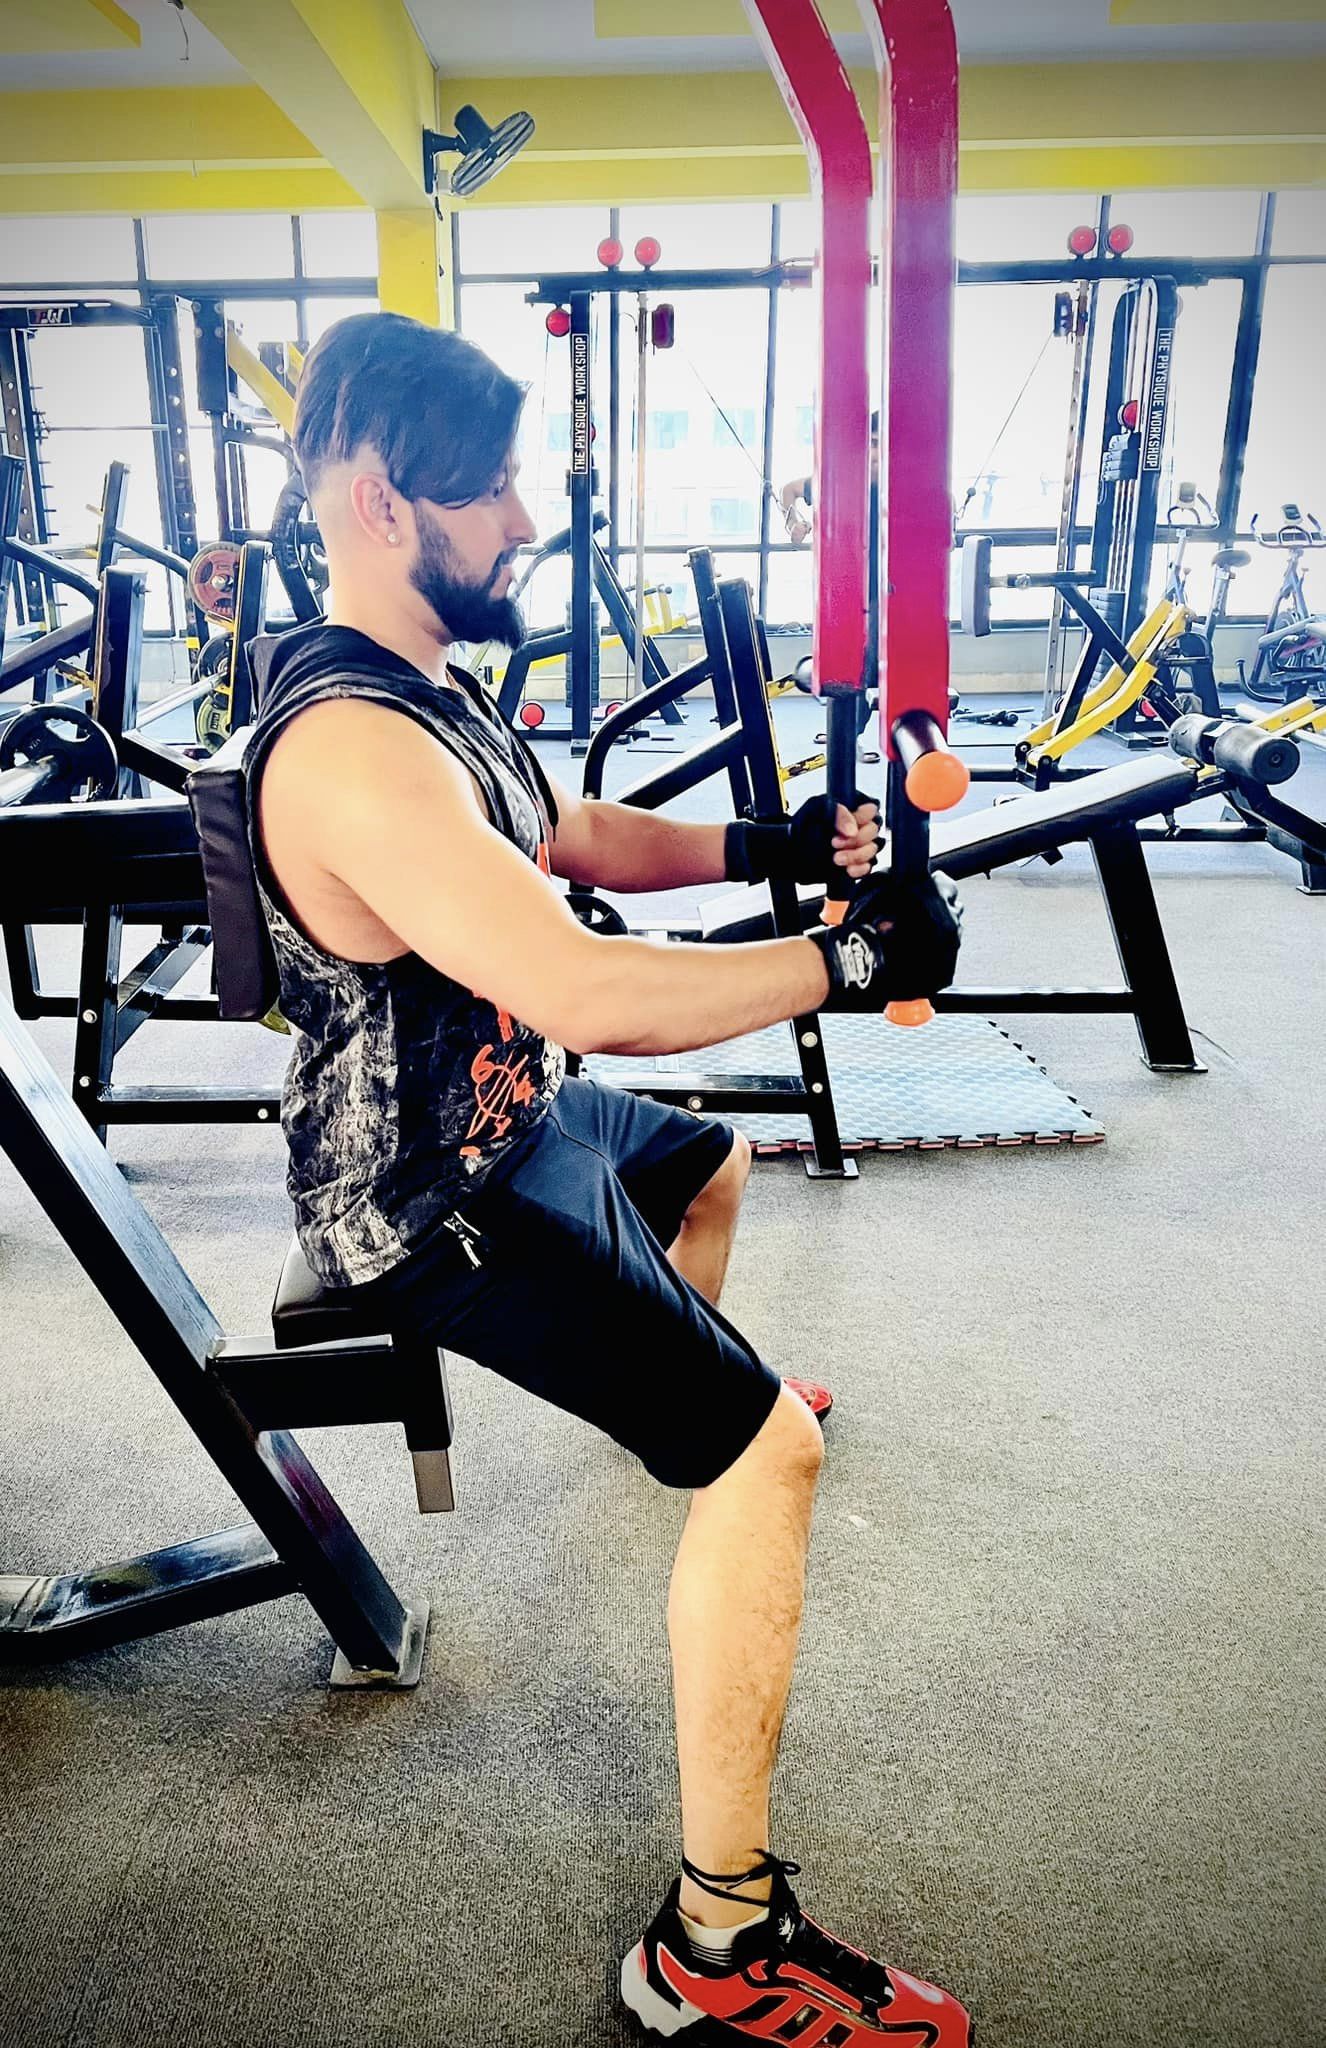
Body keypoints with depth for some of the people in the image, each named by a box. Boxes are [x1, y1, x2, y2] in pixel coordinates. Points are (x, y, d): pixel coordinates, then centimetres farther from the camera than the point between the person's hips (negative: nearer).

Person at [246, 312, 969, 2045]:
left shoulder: (422, 686, 4)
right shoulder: (350, 745, -30)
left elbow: (573, 837, 14)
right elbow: (588, 993, -38)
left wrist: (768, 845, 1)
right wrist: (853, 960, -27)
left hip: (515, 1119, 11)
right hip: (436, 1204, -10)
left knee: (711, 1161, 33)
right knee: (768, 1449, -16)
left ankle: (676, 1400, 61)